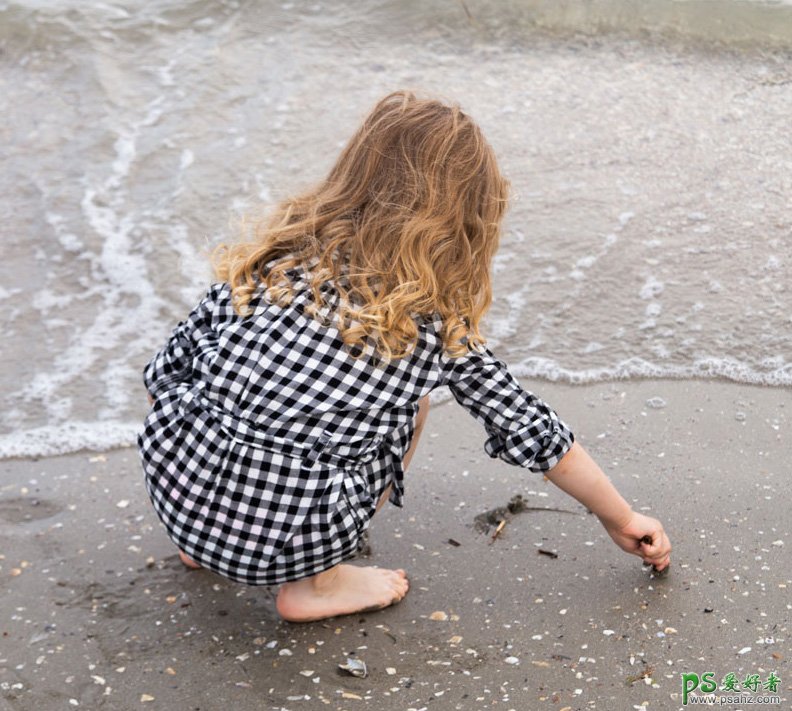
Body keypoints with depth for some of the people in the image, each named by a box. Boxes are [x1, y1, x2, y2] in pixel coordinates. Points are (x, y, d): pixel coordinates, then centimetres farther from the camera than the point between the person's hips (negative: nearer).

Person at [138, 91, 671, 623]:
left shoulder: (280, 257, 4)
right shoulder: (439, 322, -1)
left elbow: (166, 369, 8)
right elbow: (531, 430, 10)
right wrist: (622, 520, 24)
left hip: (175, 488, 3)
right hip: (283, 545, -3)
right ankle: (317, 583, 10)